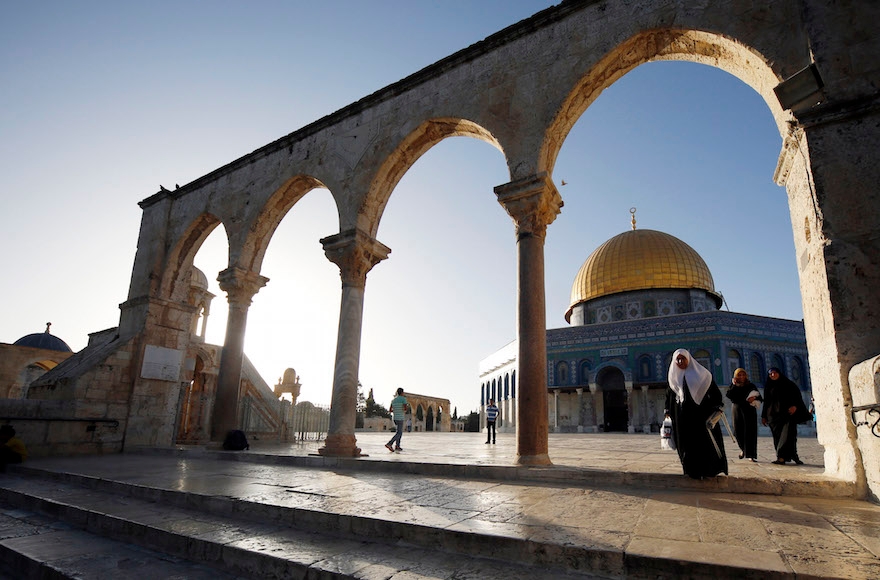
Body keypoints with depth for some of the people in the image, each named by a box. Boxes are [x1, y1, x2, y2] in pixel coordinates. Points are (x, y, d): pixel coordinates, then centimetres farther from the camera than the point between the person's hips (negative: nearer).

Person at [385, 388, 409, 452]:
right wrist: (407, 407, 4)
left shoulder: (393, 400, 11)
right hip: (400, 418, -7)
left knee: (399, 432, 18)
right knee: (398, 433, -8)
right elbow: (405, 408, -20)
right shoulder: (403, 399, -10)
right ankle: (389, 444, -24)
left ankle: (397, 446, 11)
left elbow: (390, 410, 11)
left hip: (394, 418, 7)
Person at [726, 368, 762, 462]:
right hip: (737, 410, 1)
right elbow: (728, 395, -7)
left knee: (750, 432, -8)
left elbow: (759, 397, 7)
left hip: (749, 410, -1)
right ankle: (743, 449, 24)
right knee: (738, 431, -3)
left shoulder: (751, 385, 7)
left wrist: (755, 398, -14)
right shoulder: (734, 386, 9)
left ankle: (751, 454, -6)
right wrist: (734, 386, -12)